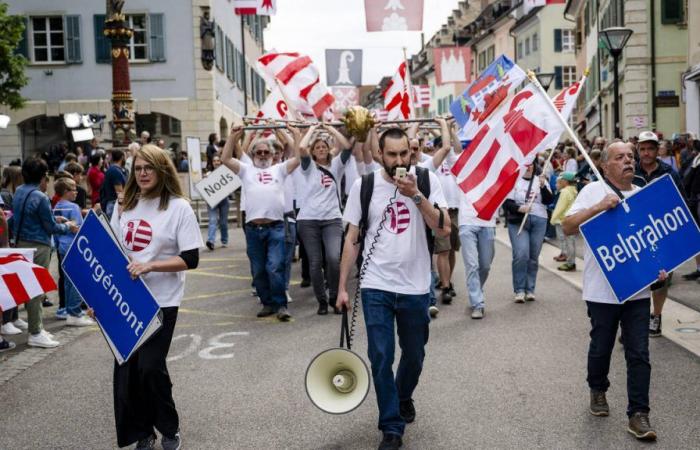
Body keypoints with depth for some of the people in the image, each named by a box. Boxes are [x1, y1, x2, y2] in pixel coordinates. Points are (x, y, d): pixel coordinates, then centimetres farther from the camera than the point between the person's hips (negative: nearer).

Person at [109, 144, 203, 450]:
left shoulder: (179, 207, -7)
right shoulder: (123, 206, 7)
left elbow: (191, 259, -12)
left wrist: (150, 266, -22)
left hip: (161, 300, -4)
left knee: (151, 366, -7)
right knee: (126, 367, 4)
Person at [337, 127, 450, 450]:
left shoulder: (427, 180, -4)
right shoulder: (364, 185, -3)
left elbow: (444, 229, -12)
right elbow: (352, 238, 1)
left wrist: (416, 194, -23)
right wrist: (342, 286, -1)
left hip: (415, 287, 1)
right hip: (376, 287, -1)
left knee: (414, 355, 16)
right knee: (380, 358, -4)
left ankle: (404, 397, 45)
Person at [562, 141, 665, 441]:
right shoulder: (593, 191, -3)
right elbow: (567, 227, -12)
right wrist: (598, 207, -24)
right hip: (602, 289, -3)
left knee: (639, 353, 0)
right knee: (601, 346, 12)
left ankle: (638, 415, 5)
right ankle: (598, 390, 38)